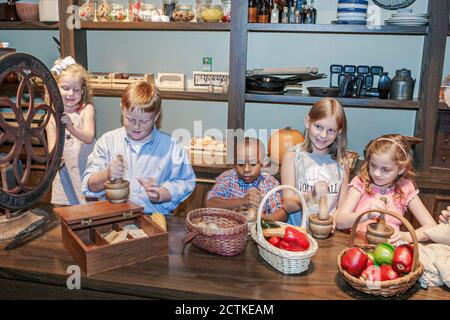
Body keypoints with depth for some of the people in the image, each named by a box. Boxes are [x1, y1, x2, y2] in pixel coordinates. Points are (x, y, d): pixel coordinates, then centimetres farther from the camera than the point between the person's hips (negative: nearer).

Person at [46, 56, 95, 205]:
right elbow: (52, 145, -1)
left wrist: (71, 128, -37)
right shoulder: (52, 116, 2)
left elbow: (89, 137, -18)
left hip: (86, 170, -1)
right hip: (64, 172, 2)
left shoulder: (87, 109, -4)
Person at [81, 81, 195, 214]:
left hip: (154, 216, 0)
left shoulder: (170, 146, 4)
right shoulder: (108, 141, 7)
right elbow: (90, 186, 6)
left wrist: (159, 195, -14)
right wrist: (107, 175, -14)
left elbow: (184, 183, 3)